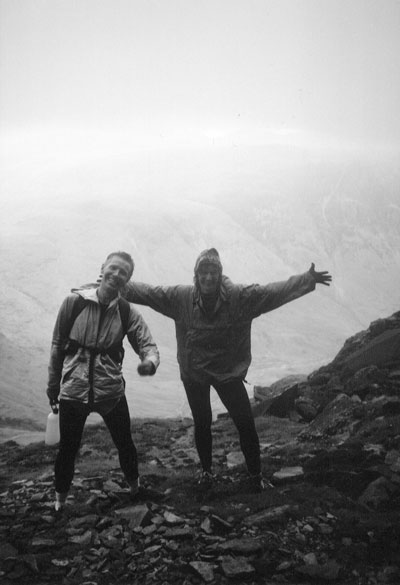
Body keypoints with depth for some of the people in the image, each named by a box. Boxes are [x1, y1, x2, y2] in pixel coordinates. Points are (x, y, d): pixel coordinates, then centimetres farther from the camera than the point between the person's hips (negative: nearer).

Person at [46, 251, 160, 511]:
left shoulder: (128, 312, -4)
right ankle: (60, 500, 30)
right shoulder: (74, 302, -8)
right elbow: (57, 346, 1)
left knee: (125, 443, 13)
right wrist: (53, 386, 6)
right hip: (73, 390, -1)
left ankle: (135, 486, 39)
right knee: (68, 449, 8)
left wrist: (150, 361, -31)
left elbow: (148, 344, -6)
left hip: (111, 391, 1)